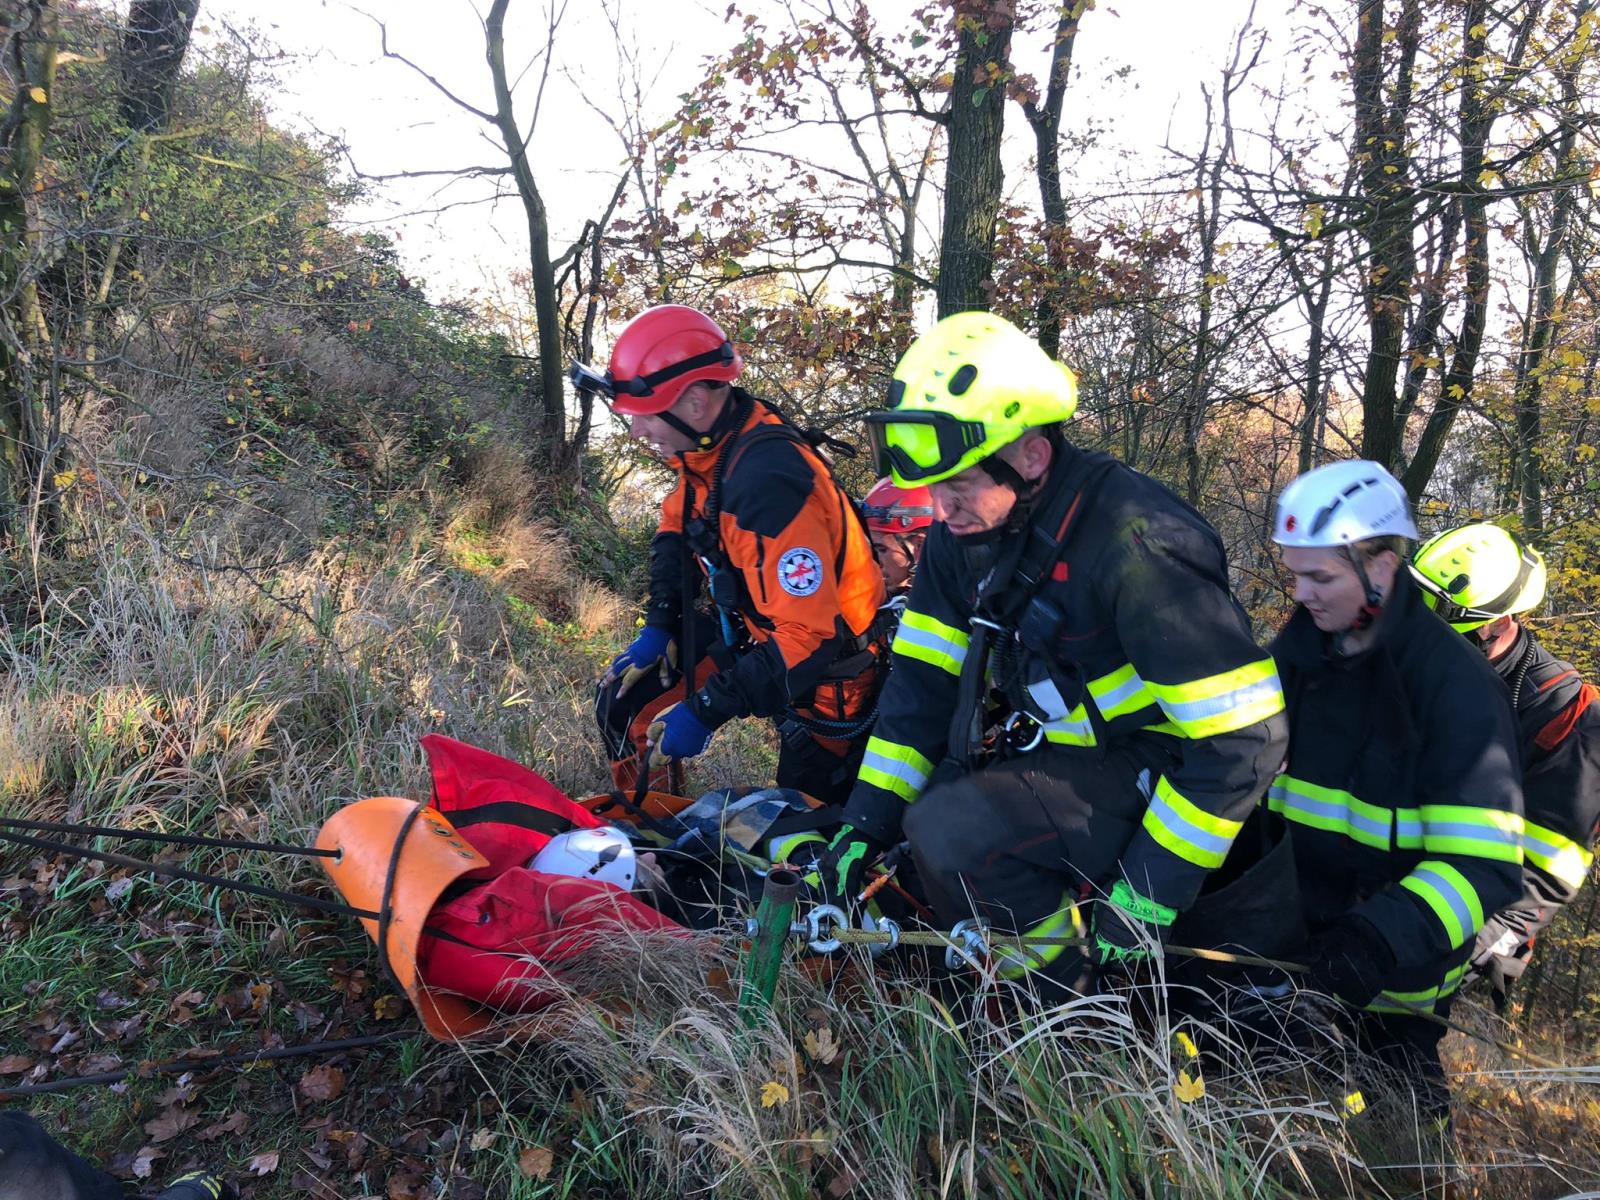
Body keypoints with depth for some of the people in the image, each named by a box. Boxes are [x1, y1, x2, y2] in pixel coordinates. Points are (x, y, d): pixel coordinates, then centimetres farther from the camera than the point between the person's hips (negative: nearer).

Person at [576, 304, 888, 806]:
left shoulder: (768, 482, -34)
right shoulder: (709, 441, -8)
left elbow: (808, 638, -34)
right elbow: (677, 527, 13)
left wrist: (706, 710, -28)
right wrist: (658, 628, 4)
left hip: (824, 667, -8)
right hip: (758, 635, 8)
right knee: (625, 696, 9)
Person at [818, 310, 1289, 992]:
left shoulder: (1134, 545, -27)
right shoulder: (965, 532, -3)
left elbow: (1241, 738, -25)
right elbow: (924, 682, 2)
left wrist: (1147, 901, -21)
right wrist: (864, 826, -7)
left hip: (1151, 777, -8)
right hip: (1056, 756, 9)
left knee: (951, 829, -27)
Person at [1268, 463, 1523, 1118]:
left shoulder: (1455, 683, -15)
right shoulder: (1295, 651, 2)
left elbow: (1481, 864, -22)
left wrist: (1369, 947, -35)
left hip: (1395, 910, -3)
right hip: (1302, 893, 4)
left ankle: (1403, 1032, 3)